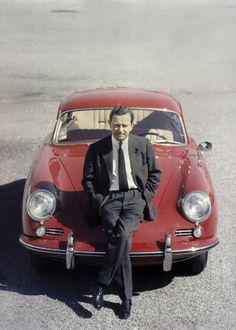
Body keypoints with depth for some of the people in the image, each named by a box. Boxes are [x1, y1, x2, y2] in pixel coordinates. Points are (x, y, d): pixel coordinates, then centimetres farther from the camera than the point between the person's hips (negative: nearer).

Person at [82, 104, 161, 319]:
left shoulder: (143, 145, 9)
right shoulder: (96, 149, 7)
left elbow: (155, 174, 15)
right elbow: (88, 180, 10)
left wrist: (145, 197, 2)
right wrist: (99, 201, -3)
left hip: (135, 197, 0)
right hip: (109, 198, 0)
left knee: (122, 234, -31)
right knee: (122, 240, -27)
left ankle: (102, 284, -16)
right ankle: (126, 297, -15)